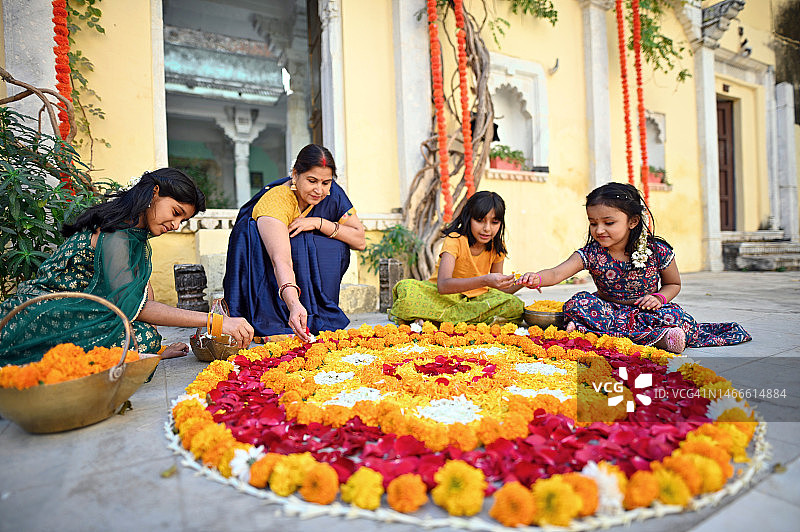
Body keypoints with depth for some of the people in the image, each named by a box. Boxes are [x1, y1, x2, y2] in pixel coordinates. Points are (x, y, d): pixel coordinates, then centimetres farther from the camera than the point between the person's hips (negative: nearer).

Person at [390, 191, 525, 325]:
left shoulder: (497, 247, -1)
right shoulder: (455, 240, -18)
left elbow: (499, 291, 6)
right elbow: (443, 285, -33)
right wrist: (485, 281, -43)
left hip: (476, 299, 6)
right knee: (406, 289, -33)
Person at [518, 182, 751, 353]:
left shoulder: (657, 251, -8)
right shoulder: (590, 253, -10)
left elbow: (673, 284, 8)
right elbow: (558, 272, -26)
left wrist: (659, 298, -13)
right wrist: (538, 278, -47)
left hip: (644, 310, -1)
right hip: (610, 310, 1)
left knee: (676, 316, -30)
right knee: (577, 303, -29)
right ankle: (655, 336, -33)